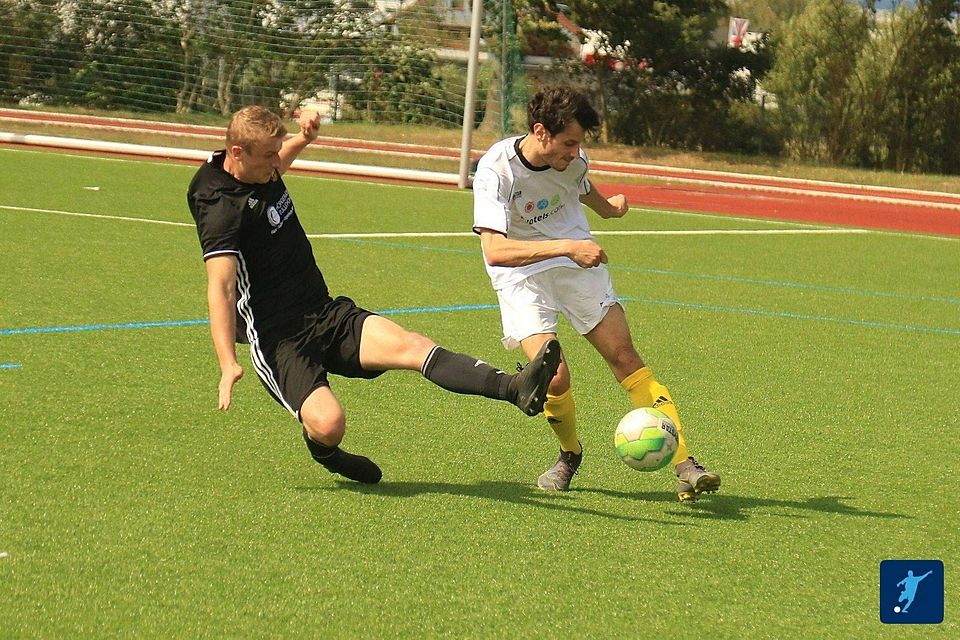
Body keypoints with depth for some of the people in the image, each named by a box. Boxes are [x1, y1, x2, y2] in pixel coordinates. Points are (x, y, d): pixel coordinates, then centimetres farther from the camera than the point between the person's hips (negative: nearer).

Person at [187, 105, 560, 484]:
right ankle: (323, 451, 10)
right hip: (277, 338, -7)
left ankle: (514, 389, -40)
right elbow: (220, 287, -25)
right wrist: (228, 364, -34)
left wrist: (304, 136, 16)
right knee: (328, 424, -29)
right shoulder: (220, 207, -17)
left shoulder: (262, 171, 9)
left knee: (410, 345, -20)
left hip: (326, 314, 7)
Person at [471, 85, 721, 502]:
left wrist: (609, 207, 27)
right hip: (521, 274, -4)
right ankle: (569, 455, 13)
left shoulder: (574, 160, -8)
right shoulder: (496, 171, -25)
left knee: (624, 357, -5)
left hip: (577, 262, 4)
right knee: (555, 378, -19)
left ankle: (684, 466, -8)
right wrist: (567, 247, -42)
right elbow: (494, 250, -37)